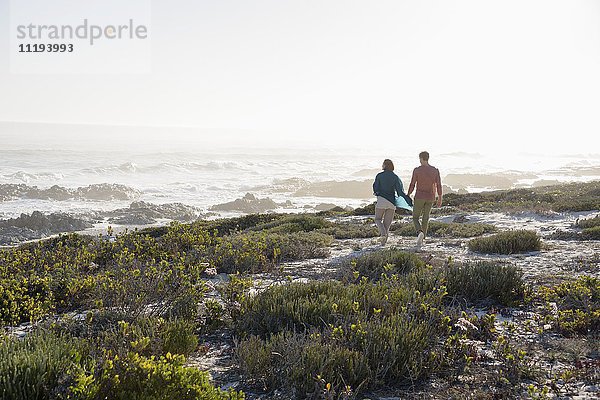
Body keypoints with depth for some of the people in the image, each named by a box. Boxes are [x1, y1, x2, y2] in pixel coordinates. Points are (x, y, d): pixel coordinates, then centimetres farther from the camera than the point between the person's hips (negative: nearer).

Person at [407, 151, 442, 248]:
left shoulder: (417, 170, -10)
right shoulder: (435, 170, -3)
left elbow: (412, 185, -8)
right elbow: (439, 185, -2)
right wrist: (440, 199, 7)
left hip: (419, 197, -3)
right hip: (430, 198, 3)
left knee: (415, 218, 8)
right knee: (425, 218, 15)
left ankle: (420, 233, -21)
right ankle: (421, 241, 14)